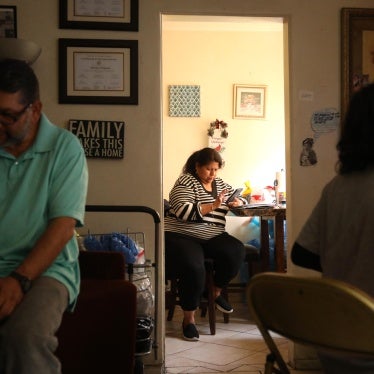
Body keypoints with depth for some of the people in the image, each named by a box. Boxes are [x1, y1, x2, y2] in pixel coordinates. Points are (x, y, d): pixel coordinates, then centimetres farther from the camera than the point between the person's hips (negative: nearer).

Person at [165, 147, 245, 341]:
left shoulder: (220, 184, 18)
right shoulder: (185, 182, -3)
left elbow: (240, 199, 24)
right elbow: (183, 211, -17)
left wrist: (237, 203, -1)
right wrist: (212, 205, -20)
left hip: (212, 236, 6)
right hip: (181, 236, -6)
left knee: (236, 251, -24)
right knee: (194, 267, -35)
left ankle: (216, 292, 2)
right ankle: (188, 318, -15)